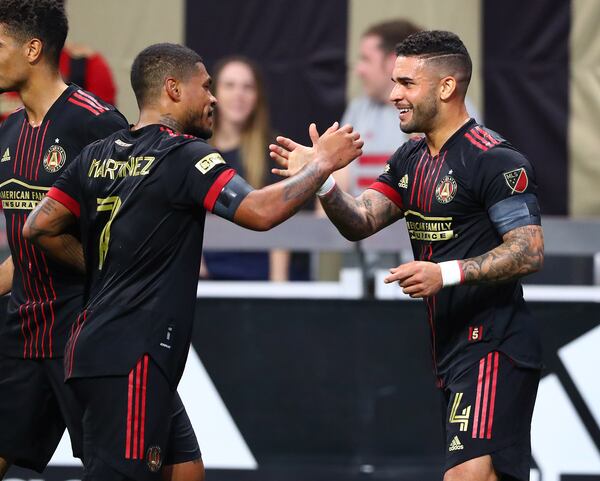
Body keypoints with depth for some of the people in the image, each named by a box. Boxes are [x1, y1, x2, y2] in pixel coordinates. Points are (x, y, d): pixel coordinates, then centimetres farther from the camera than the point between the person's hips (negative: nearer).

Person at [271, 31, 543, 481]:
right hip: (451, 347, 9)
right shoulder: (411, 159, 14)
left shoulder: (496, 160, -14)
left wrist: (446, 273, -27)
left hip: (492, 347, -9)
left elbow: (529, 252, -18)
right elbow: (361, 222, 8)